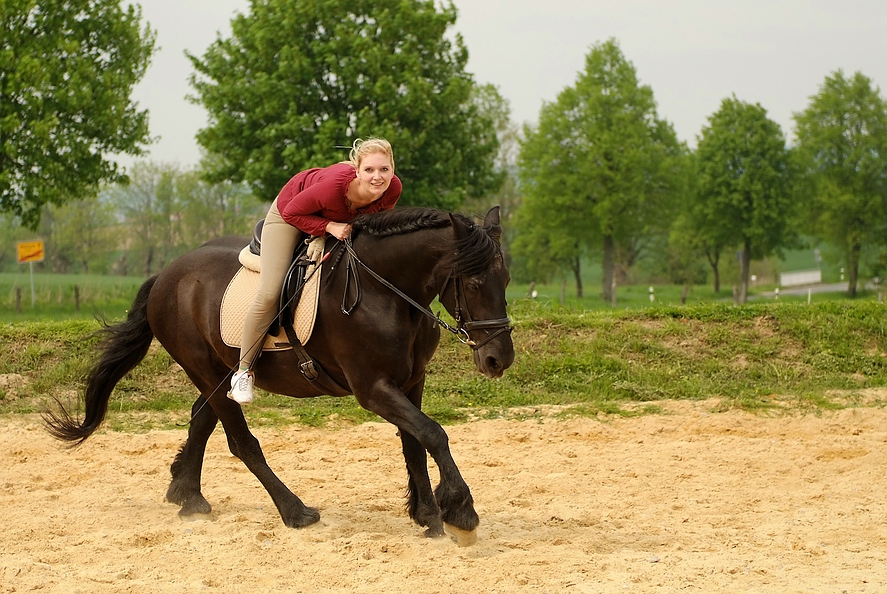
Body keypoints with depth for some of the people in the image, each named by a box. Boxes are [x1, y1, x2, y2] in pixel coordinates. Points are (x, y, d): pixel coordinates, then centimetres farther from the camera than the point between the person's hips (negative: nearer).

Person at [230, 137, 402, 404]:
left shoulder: (393, 189, -30)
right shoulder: (333, 184, -45)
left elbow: (379, 216, -4)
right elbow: (292, 212, -28)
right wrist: (329, 226, -37)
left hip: (345, 223, 5)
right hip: (291, 215, -5)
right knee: (270, 294, -12)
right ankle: (243, 371, 3)